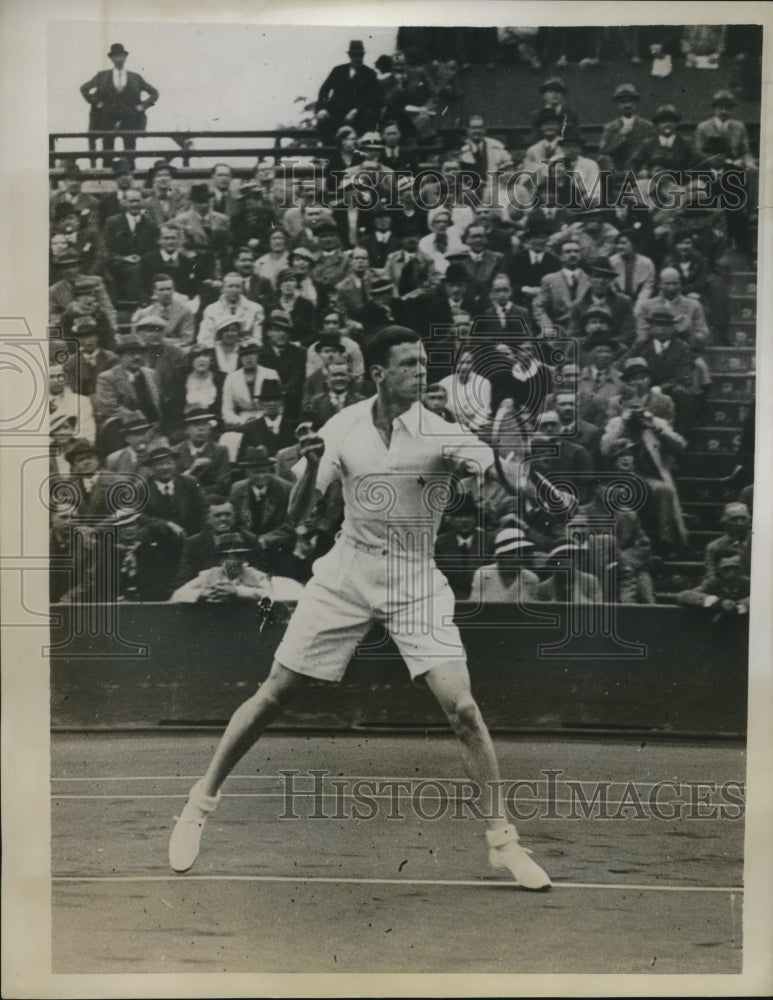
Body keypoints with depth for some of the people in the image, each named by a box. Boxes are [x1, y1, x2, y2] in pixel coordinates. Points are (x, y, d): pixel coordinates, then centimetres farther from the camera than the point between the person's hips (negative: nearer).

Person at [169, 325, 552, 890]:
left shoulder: (441, 431, -10)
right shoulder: (344, 427, -3)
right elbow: (298, 516, -2)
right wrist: (311, 466, -22)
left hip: (416, 581, -1)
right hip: (346, 573, 1)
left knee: (461, 706, -12)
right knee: (276, 692, 4)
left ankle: (502, 838, 7)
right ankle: (204, 798, 27)